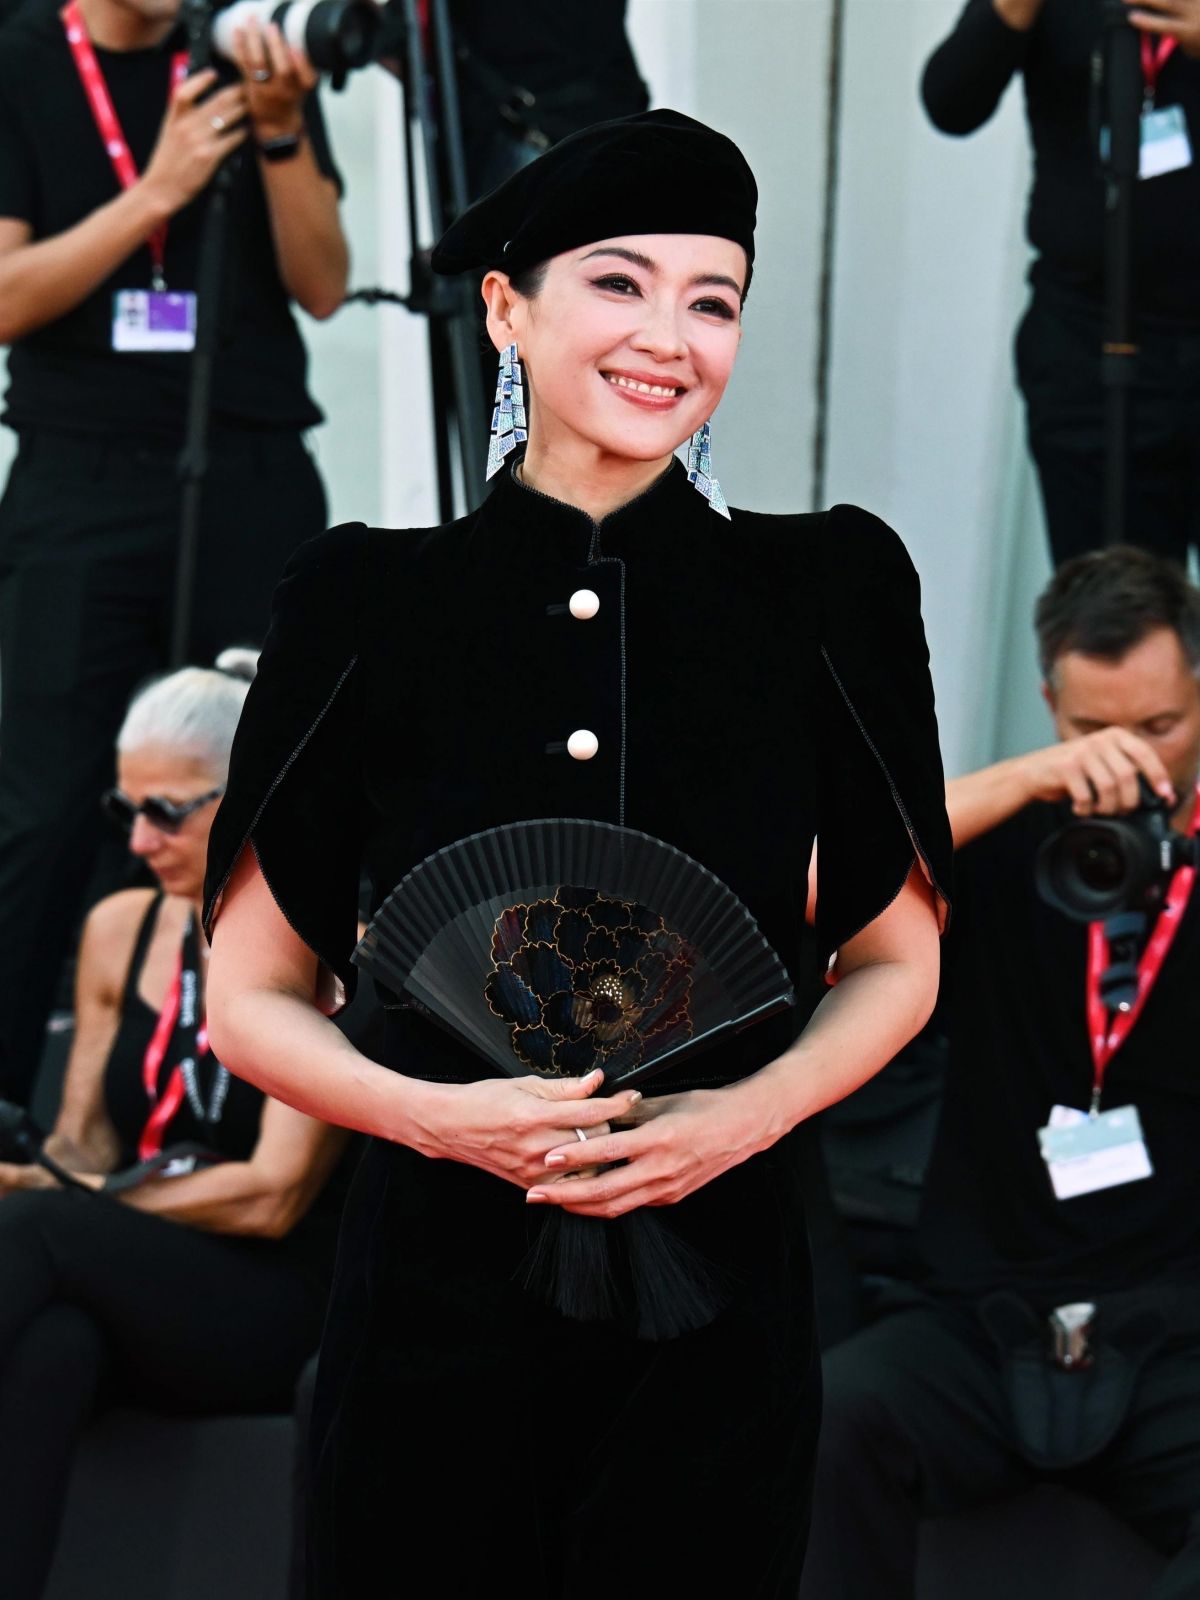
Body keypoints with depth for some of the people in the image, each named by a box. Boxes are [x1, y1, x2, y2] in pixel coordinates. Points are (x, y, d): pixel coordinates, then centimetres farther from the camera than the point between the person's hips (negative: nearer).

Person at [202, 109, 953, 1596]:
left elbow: (897, 959, 7)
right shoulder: (371, 607, -2)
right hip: (437, 1290, 0)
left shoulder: (819, 595, -1)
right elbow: (254, 996, 2)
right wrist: (439, 1114, -16)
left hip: (719, 1272, 1)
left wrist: (749, 1112, -11)